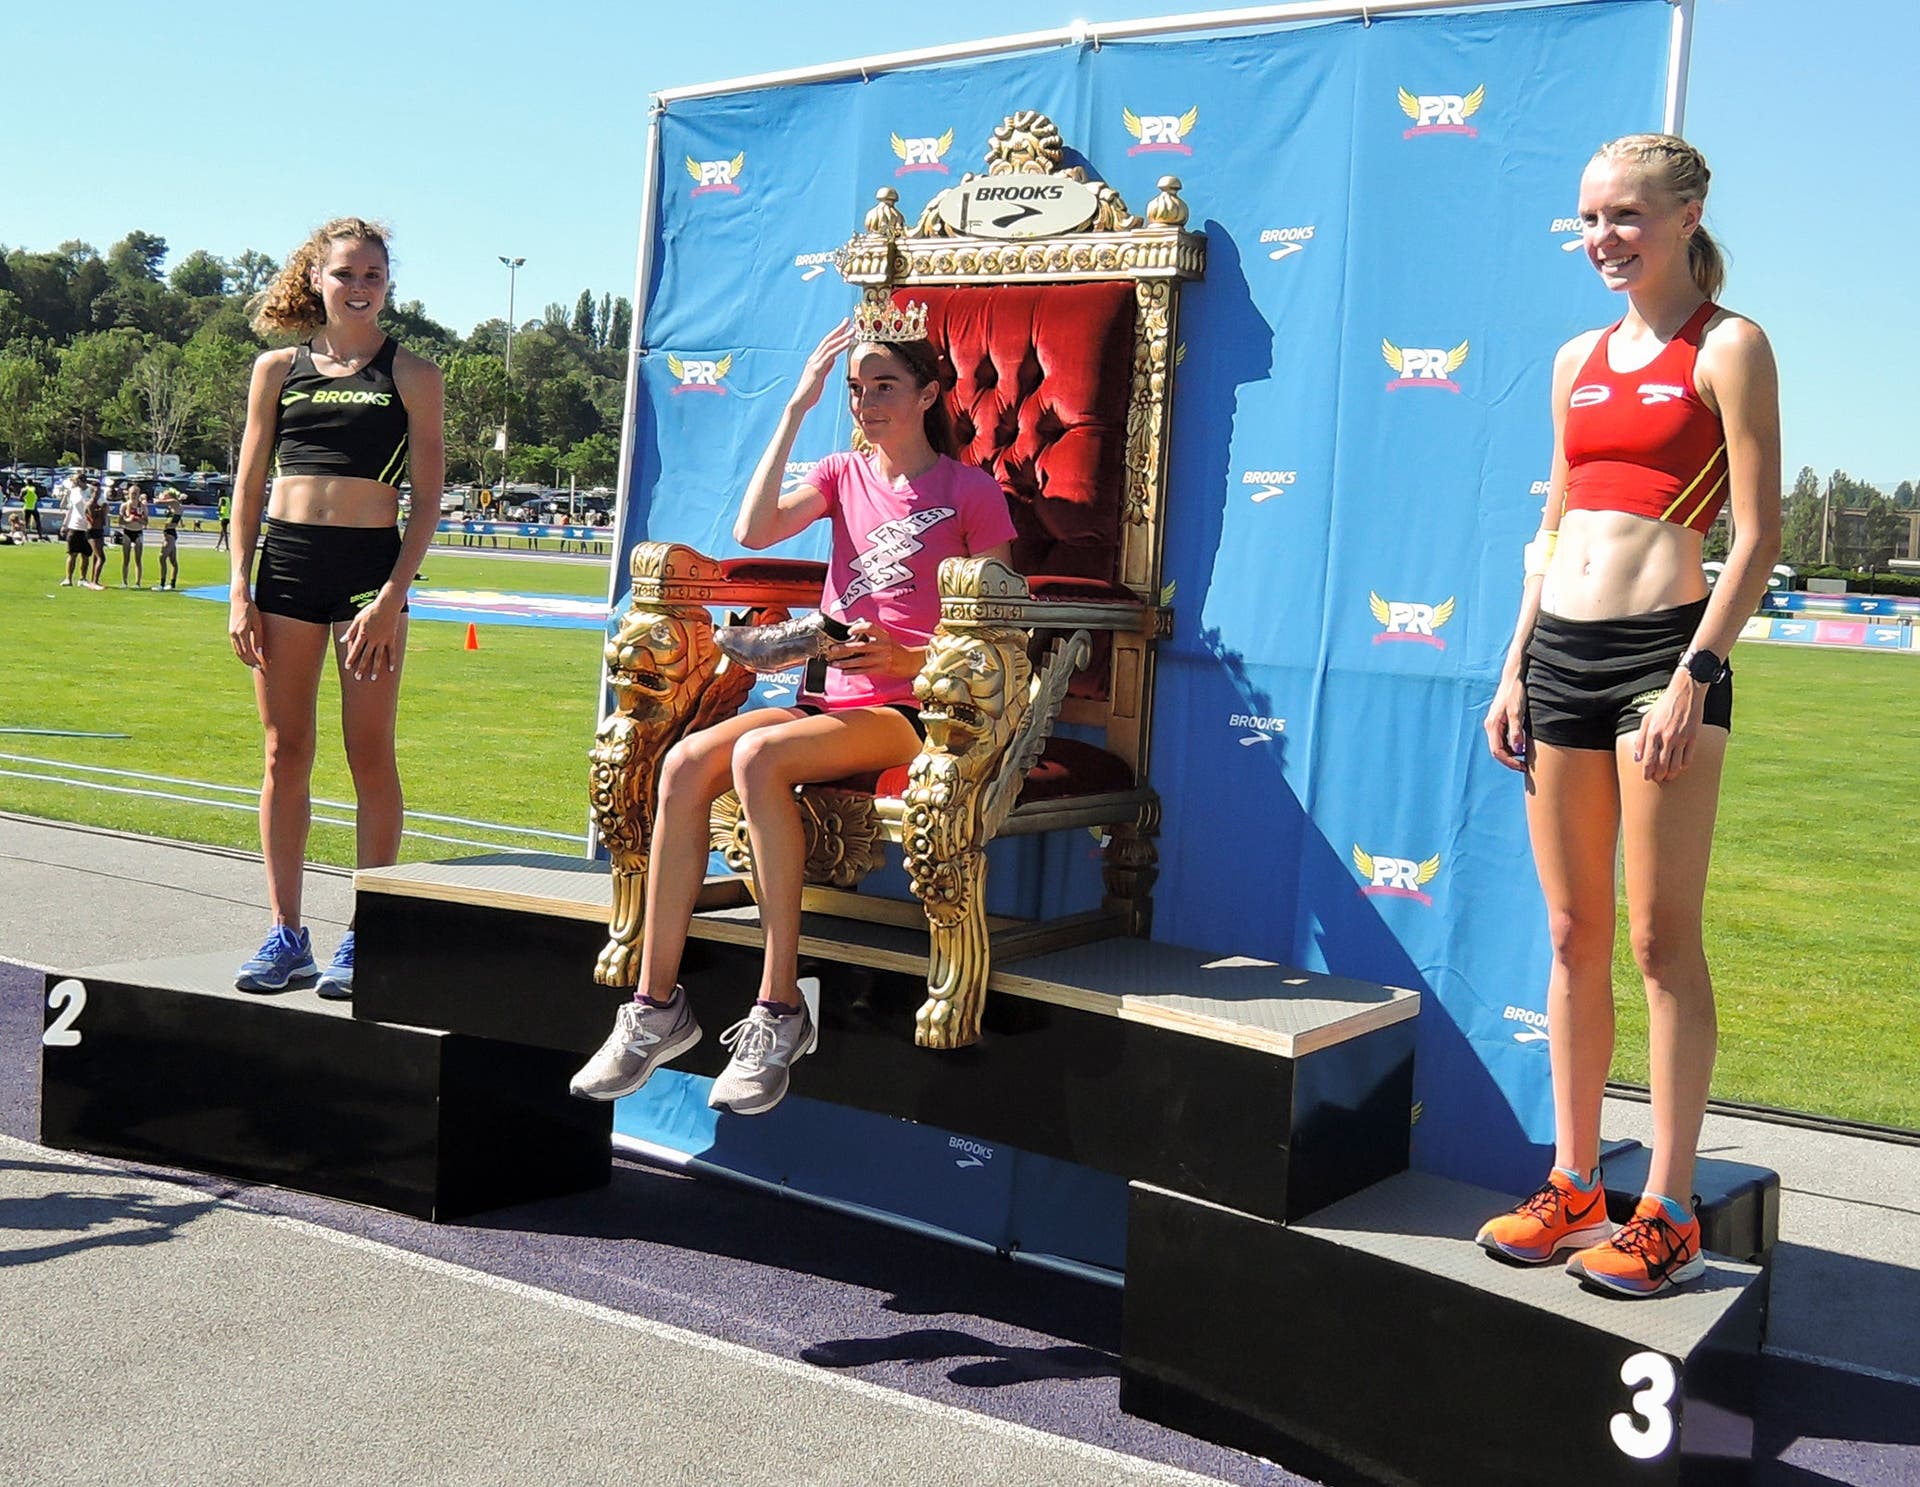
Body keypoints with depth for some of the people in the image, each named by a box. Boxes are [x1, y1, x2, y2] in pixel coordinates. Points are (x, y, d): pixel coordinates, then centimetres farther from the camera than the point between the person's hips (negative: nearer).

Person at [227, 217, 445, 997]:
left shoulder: (411, 374, 3)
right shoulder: (277, 367, 10)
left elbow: (427, 499, -1)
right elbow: (249, 485, 11)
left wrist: (392, 597, -11)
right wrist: (241, 590, 2)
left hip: (370, 563, -3)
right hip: (286, 560, 3)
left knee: (370, 755, -1)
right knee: (285, 752, 5)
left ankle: (365, 937, 6)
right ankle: (287, 933, 13)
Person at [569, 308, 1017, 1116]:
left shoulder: (970, 491, 5)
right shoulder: (843, 475, 18)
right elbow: (753, 530, -1)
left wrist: (910, 659, -16)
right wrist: (797, 407, 0)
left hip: (908, 710, -5)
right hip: (828, 698, 5)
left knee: (758, 756, -33)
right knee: (687, 760, -23)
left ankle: (779, 1011, -29)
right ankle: (656, 1005, -20)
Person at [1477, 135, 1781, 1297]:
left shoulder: (1727, 348, -2)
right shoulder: (1578, 361, 16)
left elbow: (1758, 533, -8)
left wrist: (1696, 674, -15)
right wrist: (1515, 668, 13)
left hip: (1663, 646, -6)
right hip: (1559, 648, 6)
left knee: (1662, 938, -3)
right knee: (1573, 934, 10)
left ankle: (1669, 1213, 6)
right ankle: (1575, 1184, 20)